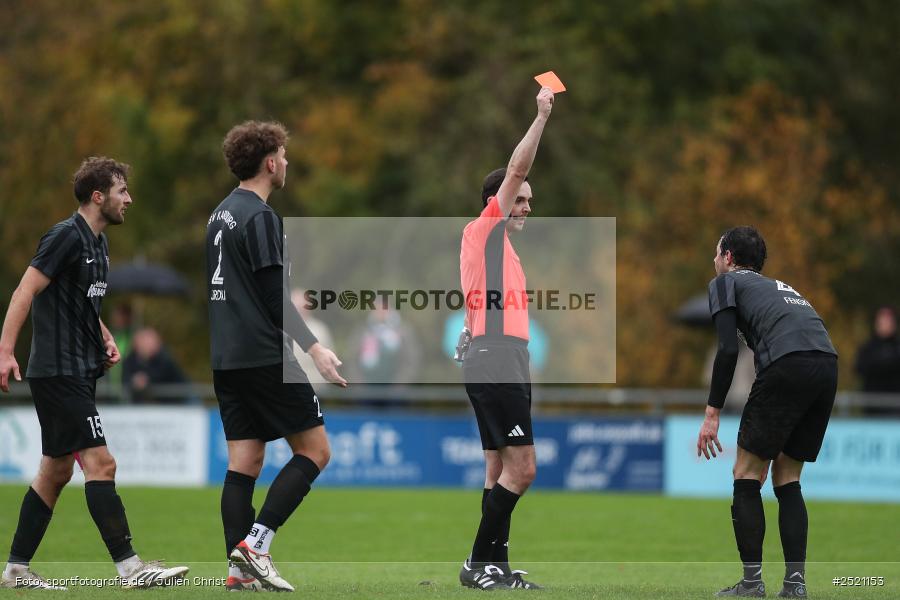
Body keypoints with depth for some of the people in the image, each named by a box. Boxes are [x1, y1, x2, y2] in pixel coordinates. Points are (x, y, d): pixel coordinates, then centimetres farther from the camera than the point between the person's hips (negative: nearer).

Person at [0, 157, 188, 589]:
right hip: (59, 371, -10)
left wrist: (104, 338, 12)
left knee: (56, 472, 11)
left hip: (79, 371, 10)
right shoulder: (67, 236, -13)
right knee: (100, 464, -13)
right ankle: (129, 566, -15)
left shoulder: (96, 242, 16)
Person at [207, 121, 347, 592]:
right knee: (314, 450, -2)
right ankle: (256, 544, -12)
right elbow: (275, 294, -17)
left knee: (244, 461, 6)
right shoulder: (260, 216, -12)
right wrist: (313, 348, -16)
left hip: (226, 359, 9)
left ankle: (241, 571, 0)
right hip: (265, 356, -9)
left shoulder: (221, 214, 16)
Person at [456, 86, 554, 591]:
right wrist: (542, 118, -14)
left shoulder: (503, 246, 23)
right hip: (495, 367, -10)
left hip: (507, 368, 10)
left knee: (502, 468, 7)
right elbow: (516, 170, -13)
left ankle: (495, 567, 7)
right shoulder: (484, 230, -3)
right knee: (521, 468, -13)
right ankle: (479, 563, -12)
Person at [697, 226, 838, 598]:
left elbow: (728, 350, 0)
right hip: (828, 368, 7)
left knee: (746, 475, 6)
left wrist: (712, 414, 2)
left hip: (787, 365, -6)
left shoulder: (725, 282, 16)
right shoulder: (778, 287, 37)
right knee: (787, 482, 16)